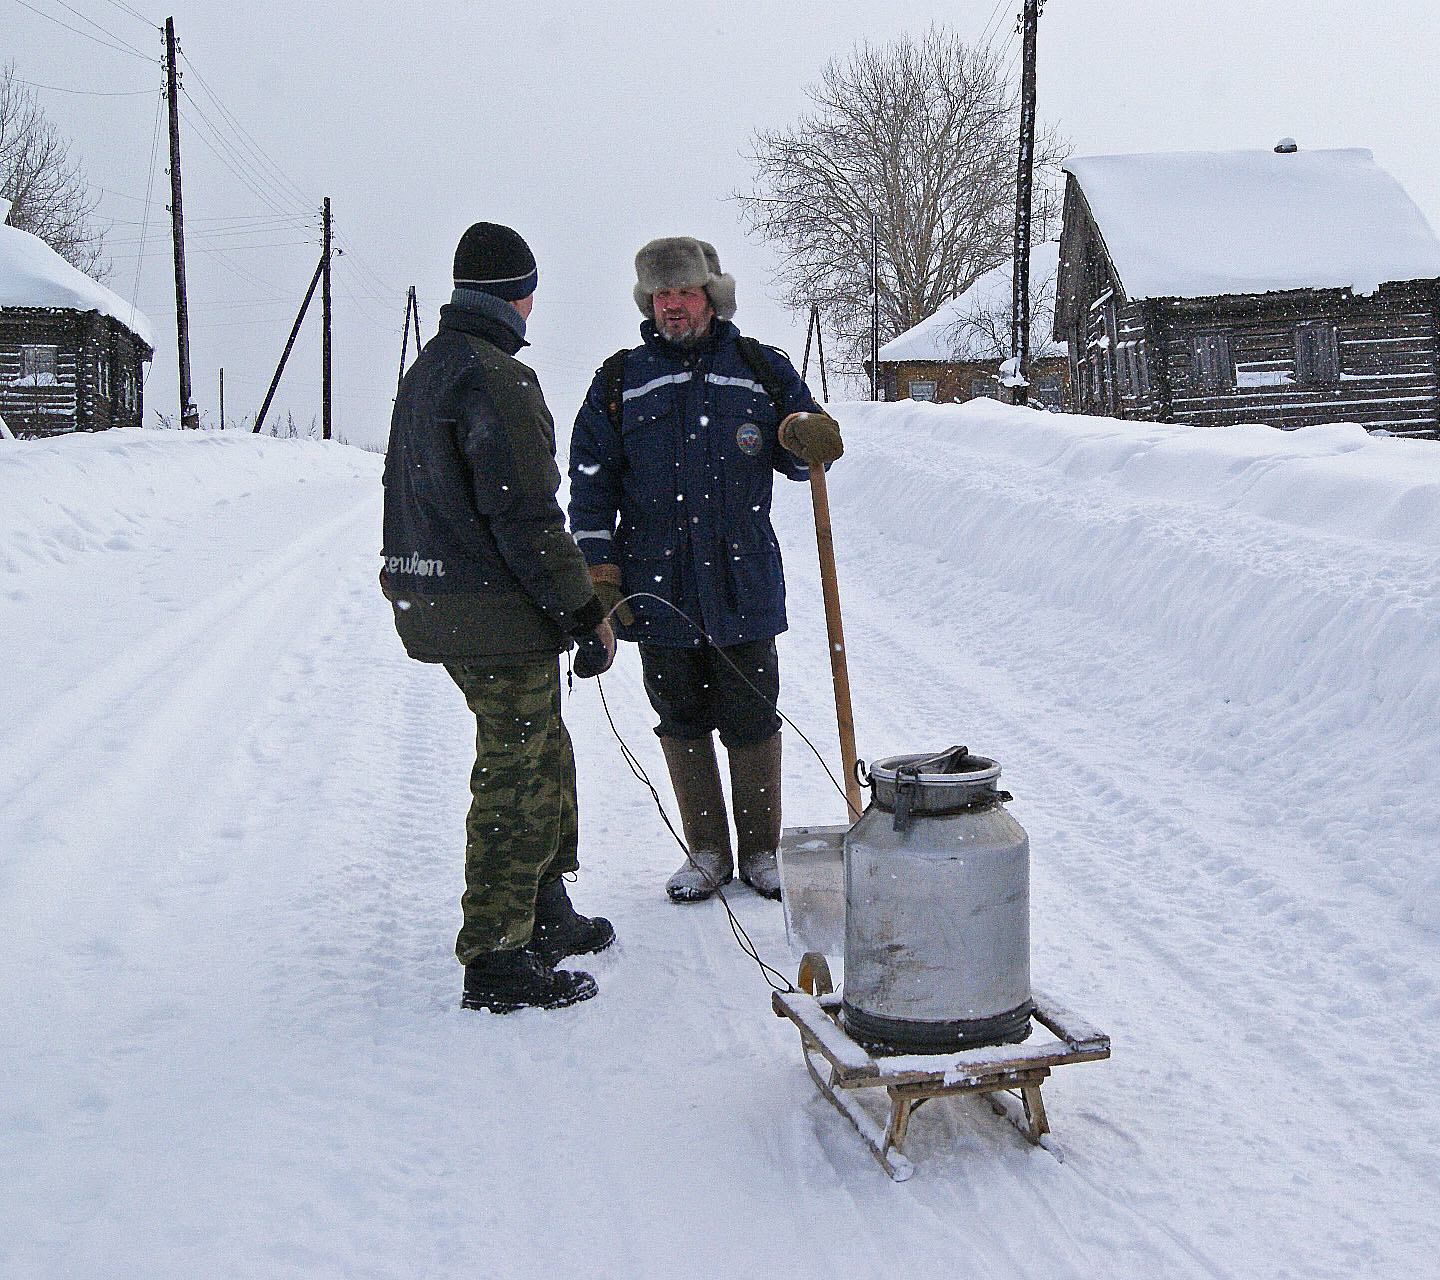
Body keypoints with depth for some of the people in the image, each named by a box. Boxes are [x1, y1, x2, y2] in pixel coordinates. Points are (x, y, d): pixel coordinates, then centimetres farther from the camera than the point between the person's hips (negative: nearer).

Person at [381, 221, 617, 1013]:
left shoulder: (425, 371, 15)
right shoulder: (497, 379, -18)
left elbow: (406, 492, 21)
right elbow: (526, 517, -22)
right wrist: (587, 615, -16)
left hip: (434, 600, 10)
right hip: (501, 618, -10)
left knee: (544, 755, 21)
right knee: (515, 780, -2)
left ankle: (546, 916, 32)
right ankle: (494, 961, 4)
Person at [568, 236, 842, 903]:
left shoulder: (760, 369, 6)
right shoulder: (620, 382, 6)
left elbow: (799, 454, 13)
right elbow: (592, 488, 7)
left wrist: (802, 436, -13)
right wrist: (599, 575, -1)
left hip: (744, 587, -1)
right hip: (658, 590, 1)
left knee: (751, 721, 5)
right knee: (682, 723, 9)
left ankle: (760, 852, 21)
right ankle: (706, 853, 22)